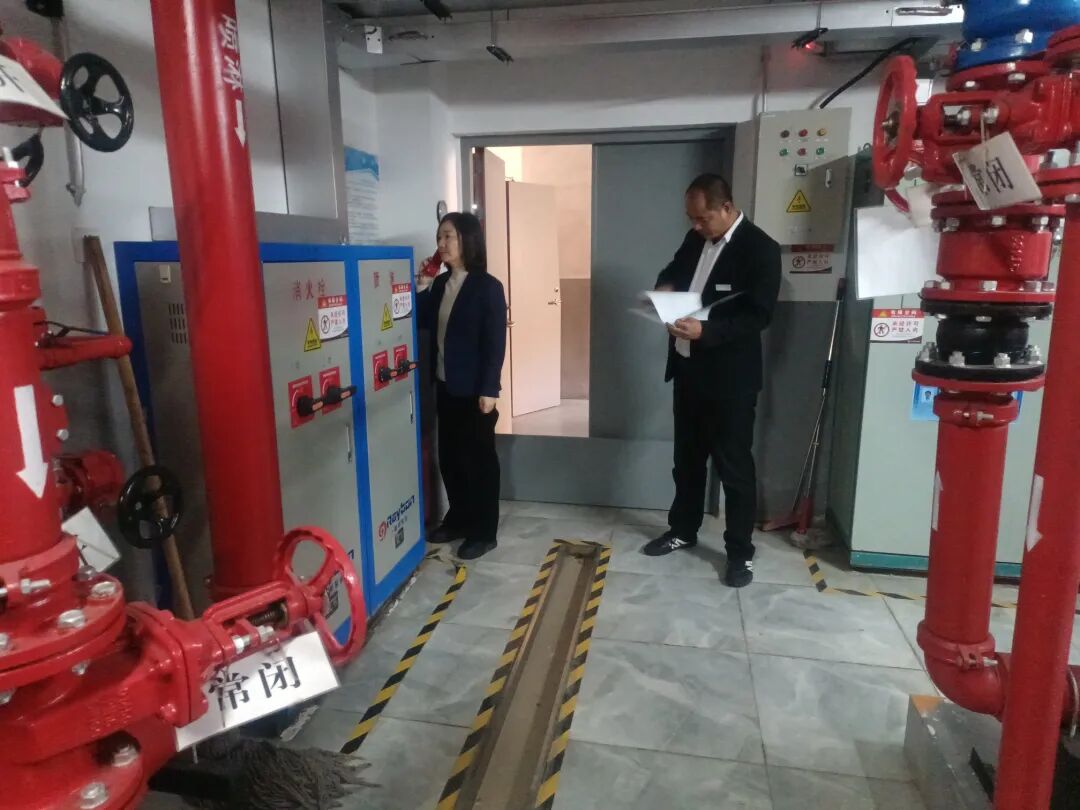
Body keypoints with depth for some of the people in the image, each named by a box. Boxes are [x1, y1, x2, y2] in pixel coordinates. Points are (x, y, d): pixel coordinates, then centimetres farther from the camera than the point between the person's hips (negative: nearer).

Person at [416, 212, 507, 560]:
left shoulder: (488, 287, -12)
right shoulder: (440, 284, 8)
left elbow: (495, 343, -15)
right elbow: (423, 323, 10)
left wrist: (489, 390, -18)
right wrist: (420, 290, -2)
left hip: (474, 390, -7)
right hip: (445, 386, 7)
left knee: (479, 459, 4)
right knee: (449, 457, 15)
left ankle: (484, 532, 16)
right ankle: (458, 519, 32)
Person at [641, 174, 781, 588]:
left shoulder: (760, 248, -14)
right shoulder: (696, 238, 7)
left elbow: (759, 315, -19)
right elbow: (673, 271, 22)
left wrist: (705, 331, -31)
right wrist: (665, 287, -2)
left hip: (730, 376, -7)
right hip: (688, 367, 7)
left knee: (734, 464, 3)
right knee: (687, 457, 18)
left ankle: (741, 551, 17)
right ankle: (682, 530, 34)